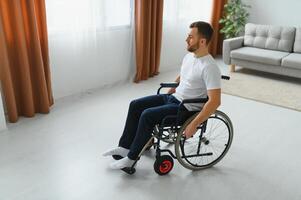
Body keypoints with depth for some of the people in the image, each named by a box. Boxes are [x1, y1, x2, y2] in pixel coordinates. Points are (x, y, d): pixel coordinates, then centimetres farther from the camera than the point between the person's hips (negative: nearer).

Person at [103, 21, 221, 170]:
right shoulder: (189, 56, 5)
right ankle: (124, 147, 9)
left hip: (187, 108, -9)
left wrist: (194, 125, -29)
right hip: (174, 97, 9)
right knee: (135, 105, 2)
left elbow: (215, 101, -28)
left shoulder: (209, 68, -24)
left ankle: (131, 158, -7)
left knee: (147, 115, -25)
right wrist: (166, 94, 22)